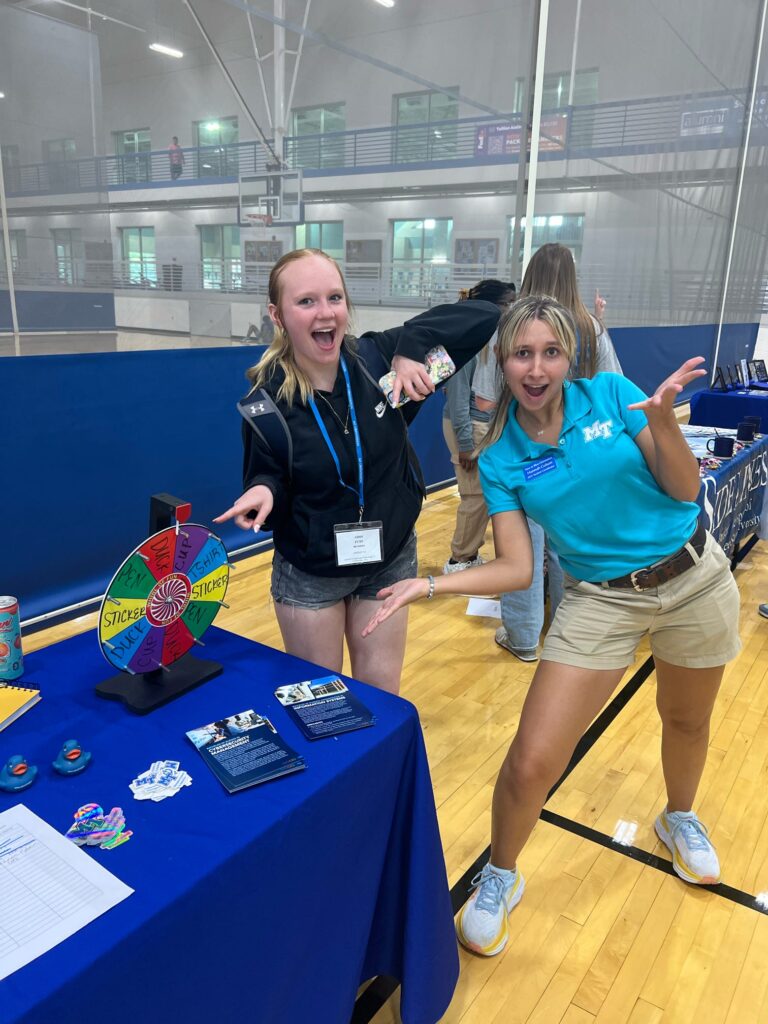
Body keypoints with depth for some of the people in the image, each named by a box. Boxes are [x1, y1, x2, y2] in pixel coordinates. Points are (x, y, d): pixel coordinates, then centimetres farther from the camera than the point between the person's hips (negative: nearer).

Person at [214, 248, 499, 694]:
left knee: (381, 694, 15)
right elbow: (269, 479, -10)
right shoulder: (267, 399, -18)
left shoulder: (378, 359, -15)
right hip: (308, 573, -1)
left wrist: (411, 347, -27)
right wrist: (263, 492, -33)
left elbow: (485, 316, -13)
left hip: (390, 561, 2)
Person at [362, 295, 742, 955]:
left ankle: (680, 820, 58)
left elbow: (685, 489, -9)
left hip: (694, 576, 2)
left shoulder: (611, 394, -9)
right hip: (602, 600, -1)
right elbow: (516, 569, -10)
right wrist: (429, 586, -22)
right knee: (532, 762, -10)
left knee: (687, 721, 23)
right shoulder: (499, 460, -7)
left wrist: (662, 420, -26)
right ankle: (500, 878, 21)